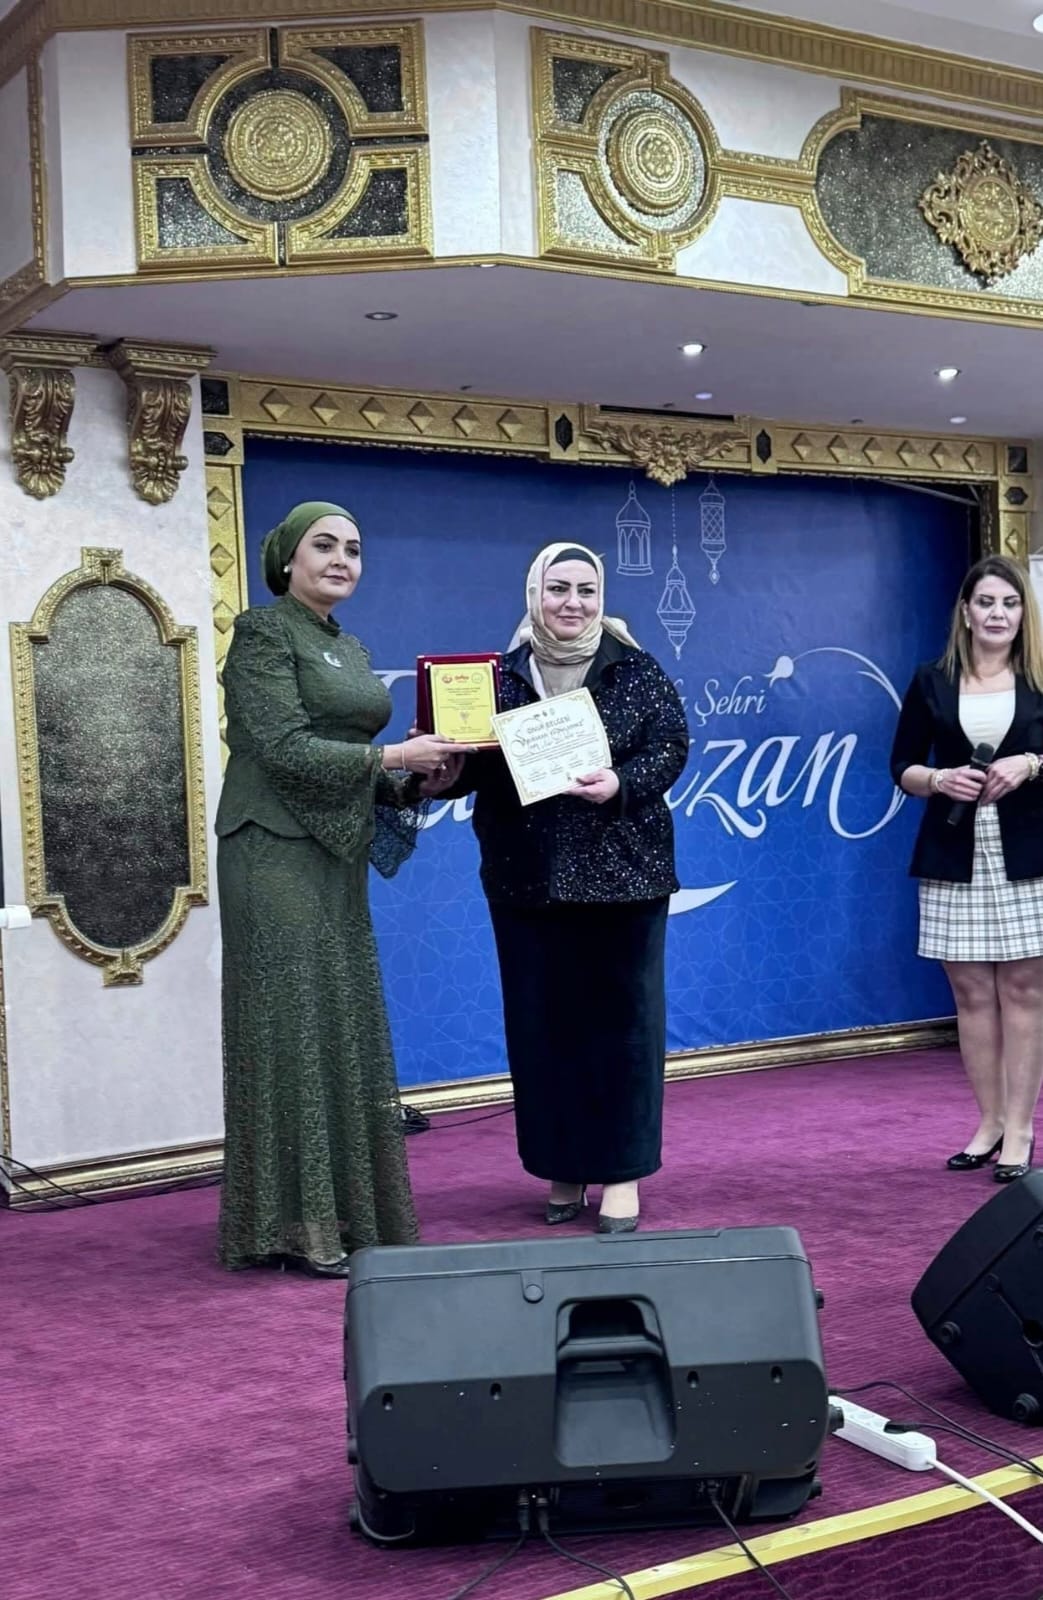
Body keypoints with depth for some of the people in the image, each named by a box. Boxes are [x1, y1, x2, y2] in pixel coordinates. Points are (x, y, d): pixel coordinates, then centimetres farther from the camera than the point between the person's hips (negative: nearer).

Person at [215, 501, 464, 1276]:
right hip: (278, 854, -8)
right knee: (292, 1029, -5)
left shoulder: (352, 650, 17)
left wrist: (414, 782, 0)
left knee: (344, 1030, 9)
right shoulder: (263, 632, -7)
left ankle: (343, 1211, 17)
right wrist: (393, 756, -15)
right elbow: (284, 749, -16)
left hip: (336, 858, 8)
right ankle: (292, 1225, 2)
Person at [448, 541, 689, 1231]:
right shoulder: (500, 677, 8)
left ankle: (621, 1173, 11)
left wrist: (622, 784, -22)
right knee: (541, 1022, 6)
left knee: (621, 1019, 1)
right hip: (527, 881, 2)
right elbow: (473, 767, 7)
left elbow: (671, 744, -5)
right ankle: (563, 1169, 19)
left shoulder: (636, 671, 2)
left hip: (621, 875, -2)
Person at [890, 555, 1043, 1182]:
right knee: (972, 994, 5)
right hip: (955, 861, 2)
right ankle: (990, 1122, 16)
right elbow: (902, 766, 8)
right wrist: (939, 778, -11)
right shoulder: (932, 682, 7)